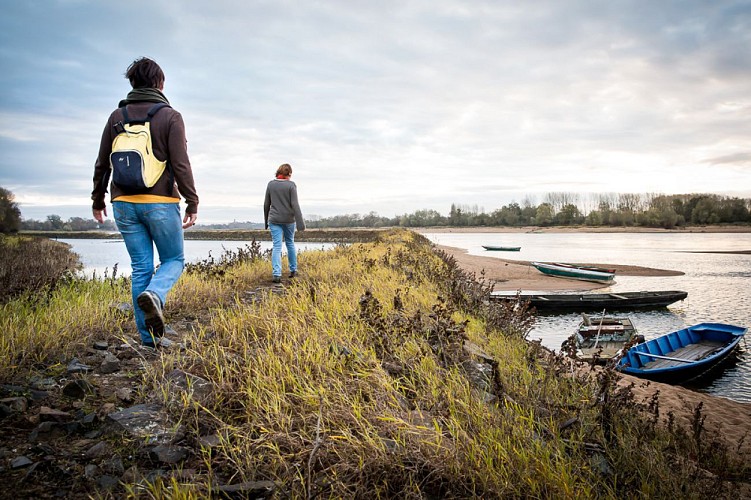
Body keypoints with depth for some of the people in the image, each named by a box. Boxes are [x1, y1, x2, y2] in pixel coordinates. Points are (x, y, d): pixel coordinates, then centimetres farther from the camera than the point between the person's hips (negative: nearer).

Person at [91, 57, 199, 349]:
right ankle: (154, 294, -21)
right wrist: (192, 203, -6)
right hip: (160, 203, -4)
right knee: (174, 260, 12)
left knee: (140, 266, 9)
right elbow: (181, 165, -11)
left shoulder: (117, 116, 9)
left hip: (124, 203, 4)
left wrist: (98, 199, 22)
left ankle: (149, 336, 9)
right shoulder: (170, 117, -4)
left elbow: (102, 163, 11)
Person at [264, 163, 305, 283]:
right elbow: (295, 204, -13)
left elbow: (266, 204, 6)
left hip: (274, 220, 1)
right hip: (289, 219, -1)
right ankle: (293, 270, 26)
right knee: (290, 243, 18)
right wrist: (300, 222, -13)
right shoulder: (291, 185, -7)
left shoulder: (271, 184, 2)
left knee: (277, 247, -2)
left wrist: (266, 220, 17)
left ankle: (276, 274, -15)